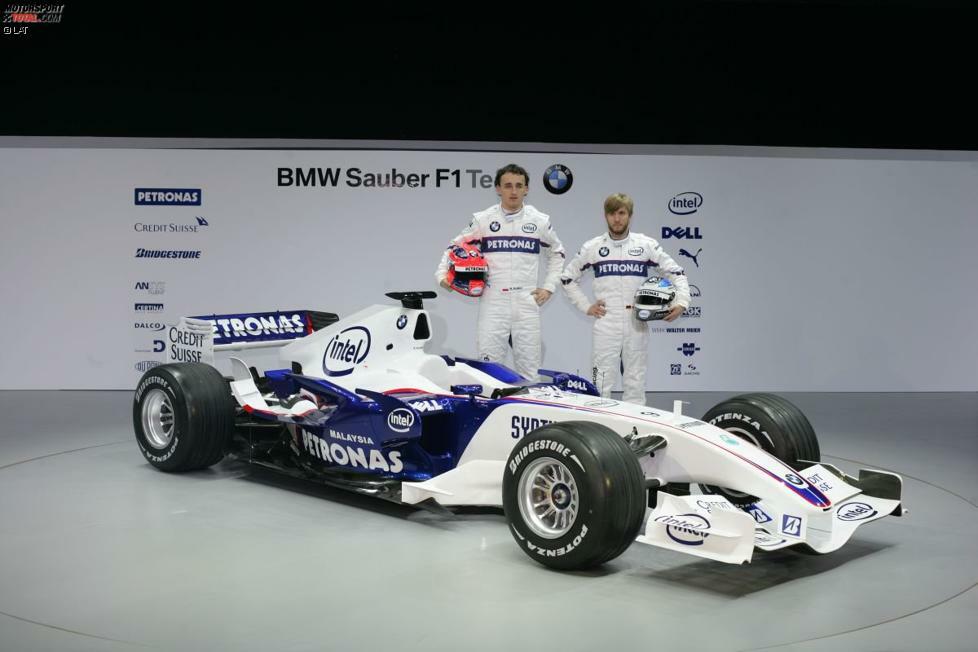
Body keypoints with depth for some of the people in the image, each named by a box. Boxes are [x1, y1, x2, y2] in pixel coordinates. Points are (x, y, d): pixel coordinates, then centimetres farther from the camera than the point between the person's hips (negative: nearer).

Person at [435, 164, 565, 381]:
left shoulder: (540, 221, 6)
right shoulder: (482, 220, 3)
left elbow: (556, 253, 20)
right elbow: (455, 247, 12)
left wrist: (548, 287, 11)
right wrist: (442, 275, -3)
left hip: (527, 304, 1)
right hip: (493, 304, -1)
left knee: (528, 370, 5)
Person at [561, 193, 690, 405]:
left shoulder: (647, 245, 4)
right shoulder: (592, 247, 4)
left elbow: (676, 274, 8)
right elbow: (568, 278, 14)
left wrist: (681, 302, -7)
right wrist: (586, 306, 5)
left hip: (637, 326, 1)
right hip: (605, 326, 0)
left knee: (636, 383, 6)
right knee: (601, 384, -2)